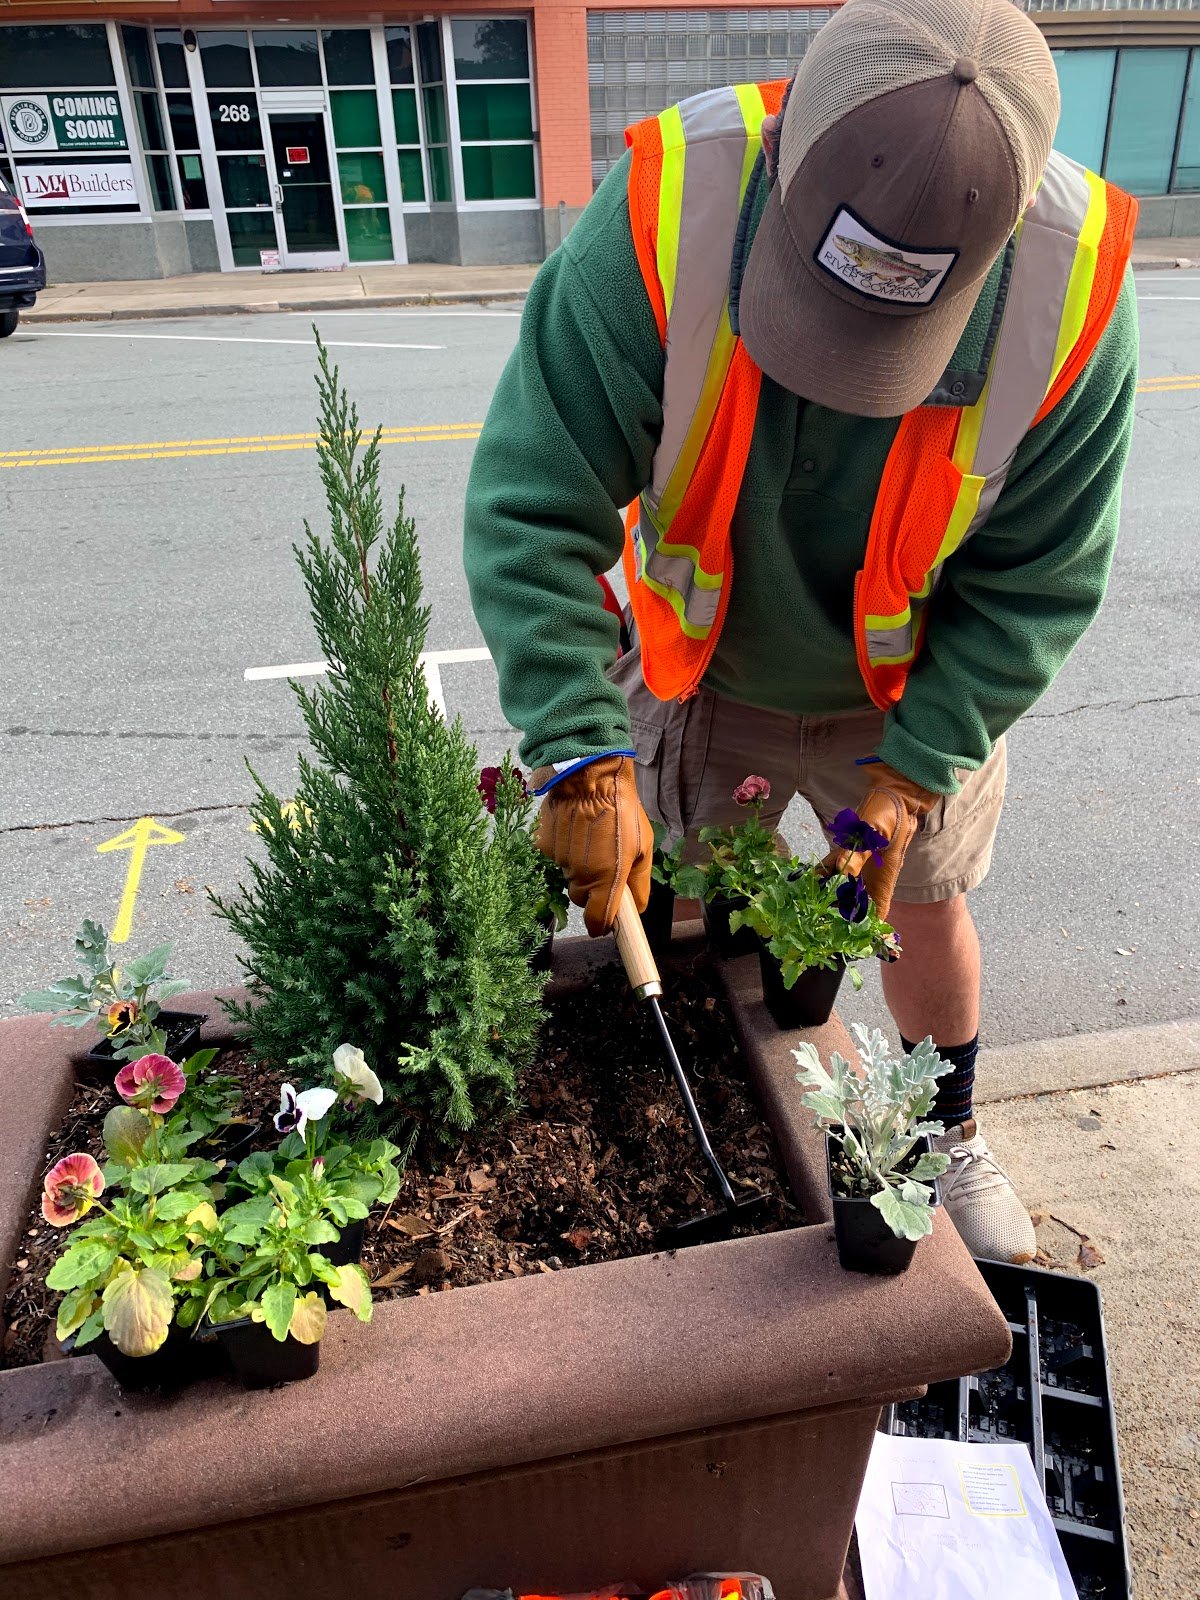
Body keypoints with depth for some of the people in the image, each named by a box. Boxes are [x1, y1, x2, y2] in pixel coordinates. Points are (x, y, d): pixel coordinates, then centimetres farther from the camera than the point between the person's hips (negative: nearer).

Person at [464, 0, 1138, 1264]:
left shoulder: (1075, 288, -27)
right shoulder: (659, 215, -31)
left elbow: (1034, 586, -15)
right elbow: (530, 509, -29)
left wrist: (911, 768, -22)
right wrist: (583, 757, -36)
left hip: (914, 688, 1)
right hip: (702, 670, 0)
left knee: (924, 906, 17)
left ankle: (950, 1138, 48)